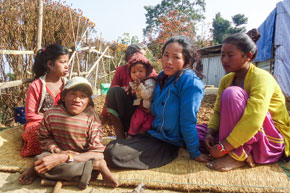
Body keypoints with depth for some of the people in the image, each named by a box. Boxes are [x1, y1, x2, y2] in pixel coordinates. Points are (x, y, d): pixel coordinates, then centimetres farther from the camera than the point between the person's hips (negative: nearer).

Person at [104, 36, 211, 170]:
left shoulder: (190, 82, -20)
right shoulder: (162, 77, 5)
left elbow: (188, 122, -18)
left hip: (168, 144, -7)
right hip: (153, 134, 7)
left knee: (113, 155, -19)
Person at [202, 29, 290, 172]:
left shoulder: (262, 78, -20)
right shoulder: (226, 80, 3)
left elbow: (253, 121, -32)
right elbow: (218, 112, 2)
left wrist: (224, 148, -30)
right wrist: (210, 133, -18)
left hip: (272, 142, -7)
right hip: (240, 136, 7)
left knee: (232, 93, -29)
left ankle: (238, 156, -23)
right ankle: (242, 153, -7)